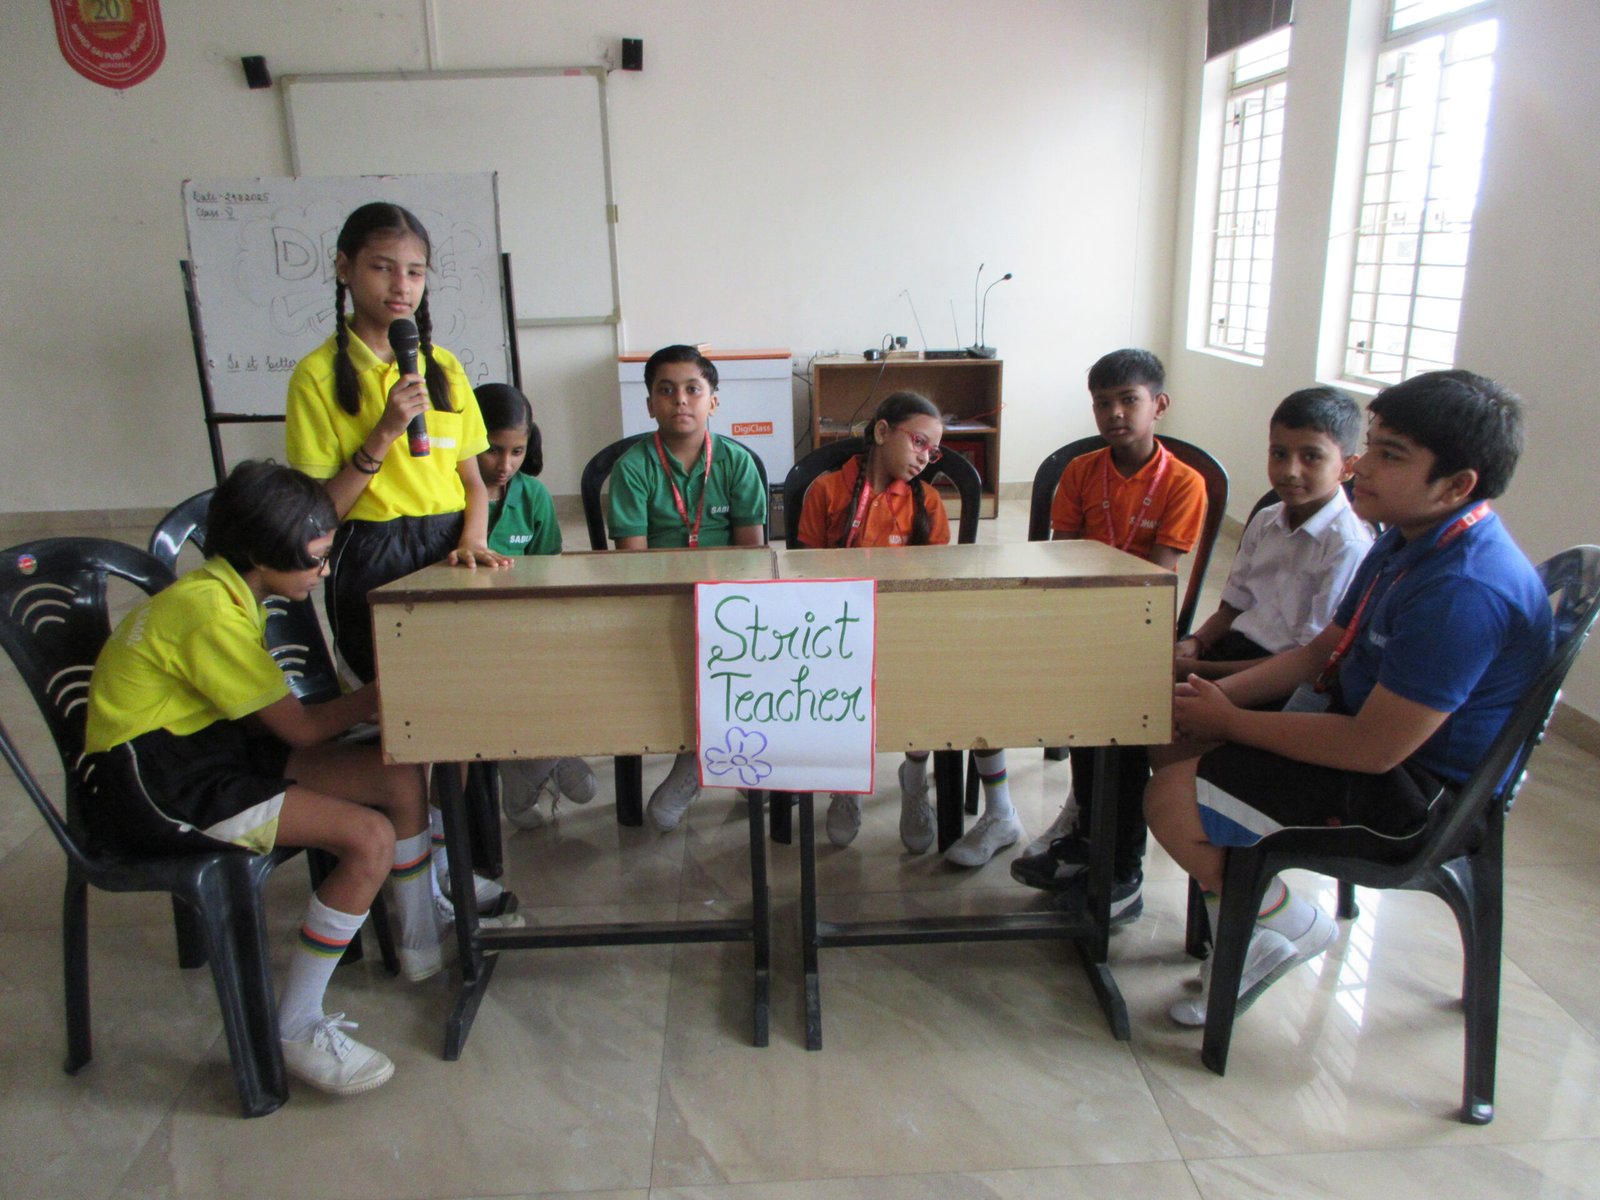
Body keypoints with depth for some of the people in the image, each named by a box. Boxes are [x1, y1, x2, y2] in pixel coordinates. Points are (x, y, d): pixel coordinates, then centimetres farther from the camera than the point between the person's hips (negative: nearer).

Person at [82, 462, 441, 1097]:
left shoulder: (227, 591, 7)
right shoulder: (211, 615, -23)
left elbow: (274, 713, 6)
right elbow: (301, 729, -15)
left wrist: (368, 699, -4)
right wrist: (380, 692, -4)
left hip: (207, 743, 9)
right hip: (154, 783, -9)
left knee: (402, 780, -2)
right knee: (370, 837, -22)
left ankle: (421, 947, 17)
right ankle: (296, 1031, -8)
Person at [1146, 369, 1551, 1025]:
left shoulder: (1466, 592, -30)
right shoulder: (1411, 541, 3)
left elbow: (1374, 748, -29)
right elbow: (1324, 650, 10)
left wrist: (1228, 721, -18)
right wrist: (1220, 695, -5)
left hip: (1412, 787, -10)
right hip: (1359, 714, 10)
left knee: (1173, 799, -22)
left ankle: (1287, 924, 8)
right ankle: (1240, 938, 15)